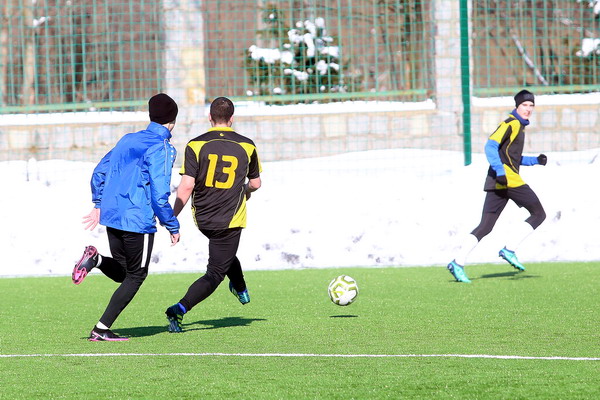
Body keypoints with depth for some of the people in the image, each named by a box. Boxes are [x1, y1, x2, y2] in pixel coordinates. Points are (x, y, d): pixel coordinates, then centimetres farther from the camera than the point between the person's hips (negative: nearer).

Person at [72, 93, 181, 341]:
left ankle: (97, 259, -11)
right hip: (139, 221, -7)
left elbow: (99, 172, 18)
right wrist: (173, 227, -6)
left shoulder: (128, 140, 13)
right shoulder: (162, 149, -10)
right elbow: (159, 194, -16)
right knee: (136, 276, 5)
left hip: (111, 216, 7)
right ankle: (101, 329, -2)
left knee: (122, 273, 20)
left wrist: (99, 205, 28)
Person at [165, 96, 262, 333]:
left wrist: (173, 217, -7)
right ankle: (180, 309, -19)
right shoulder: (247, 146, -2)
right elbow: (256, 183, 11)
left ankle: (240, 289, 49)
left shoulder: (196, 145, -7)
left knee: (225, 254, 34)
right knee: (215, 274, 0)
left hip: (202, 219, 2)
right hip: (230, 220, -2)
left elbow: (187, 185, -14)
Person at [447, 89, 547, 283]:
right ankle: (510, 249, -9)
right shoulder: (511, 124, -5)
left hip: (498, 182, 9)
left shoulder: (519, 126, 25)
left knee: (485, 227, 4)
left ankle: (458, 263, -2)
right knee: (538, 214, -4)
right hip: (508, 179, -9)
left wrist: (535, 160, 23)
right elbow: (490, 146, -16)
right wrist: (500, 171, -26)